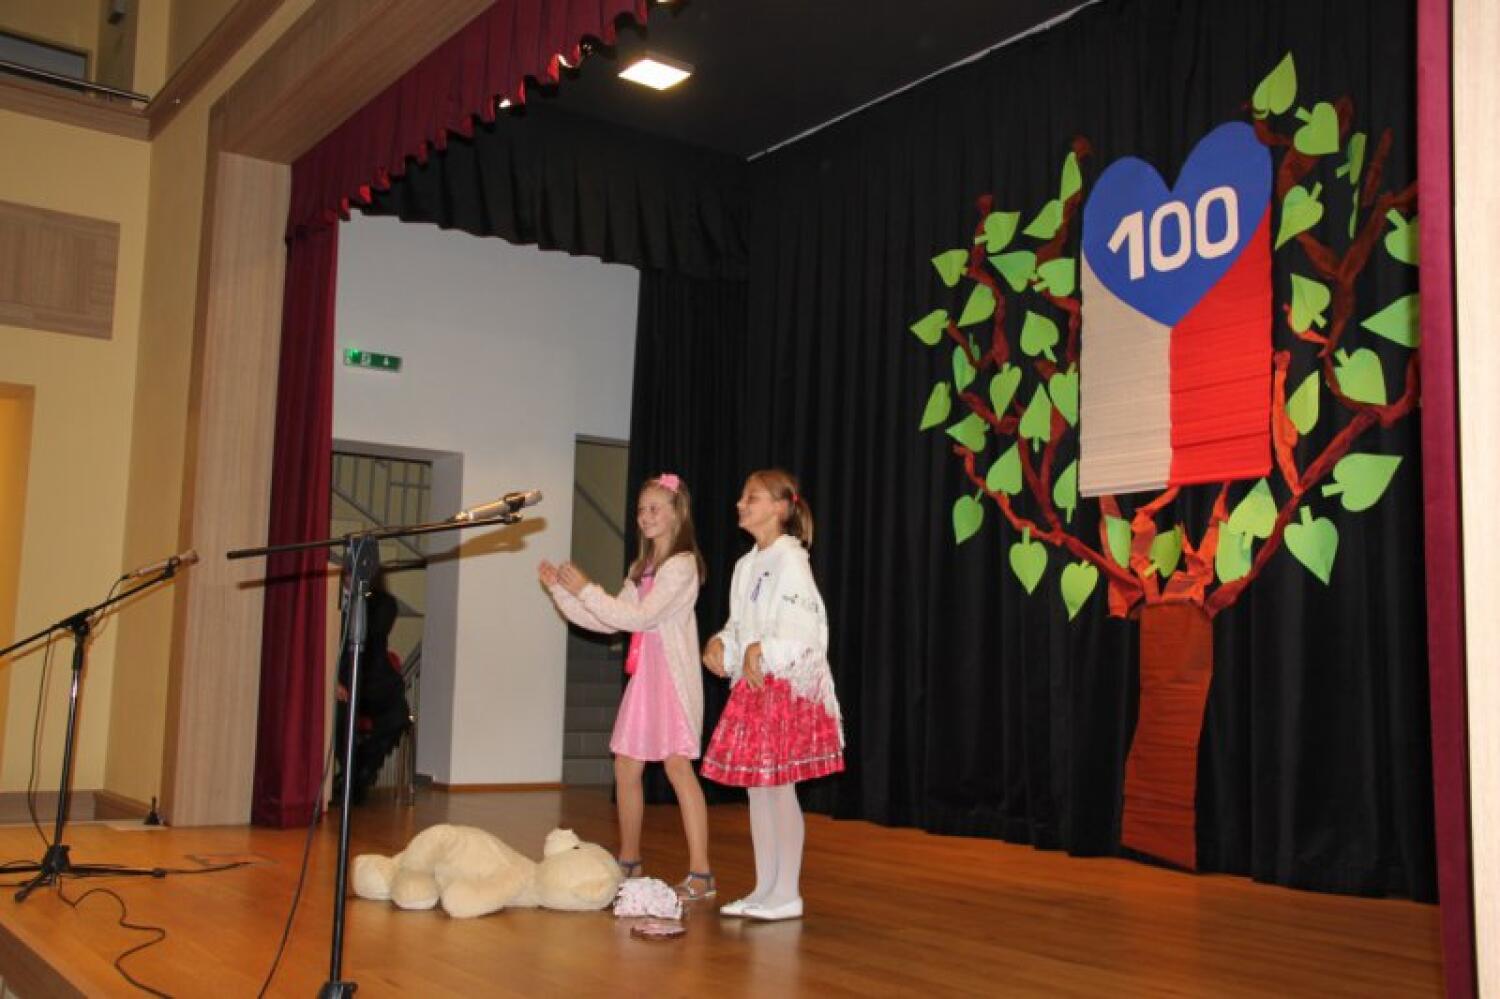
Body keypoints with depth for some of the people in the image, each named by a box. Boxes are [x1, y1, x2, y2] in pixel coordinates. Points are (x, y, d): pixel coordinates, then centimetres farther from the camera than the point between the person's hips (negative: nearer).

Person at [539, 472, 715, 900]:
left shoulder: (681, 565, -9)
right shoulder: (641, 568, 18)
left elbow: (640, 616, -17)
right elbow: (610, 620, 17)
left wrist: (586, 590, -13)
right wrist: (562, 590, 10)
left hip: (673, 675, -9)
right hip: (644, 674, 9)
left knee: (677, 765, -14)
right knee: (626, 766, 11)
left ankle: (701, 873, -12)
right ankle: (629, 861, 26)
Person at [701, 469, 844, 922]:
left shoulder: (790, 558, -11)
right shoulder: (746, 564, 15)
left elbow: (803, 624, -20)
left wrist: (761, 650, -28)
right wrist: (720, 643, 2)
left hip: (786, 685, -8)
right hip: (752, 685, 9)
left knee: (779, 786, -4)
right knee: (755, 786, 10)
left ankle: (787, 894, 5)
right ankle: (764, 888, 19)